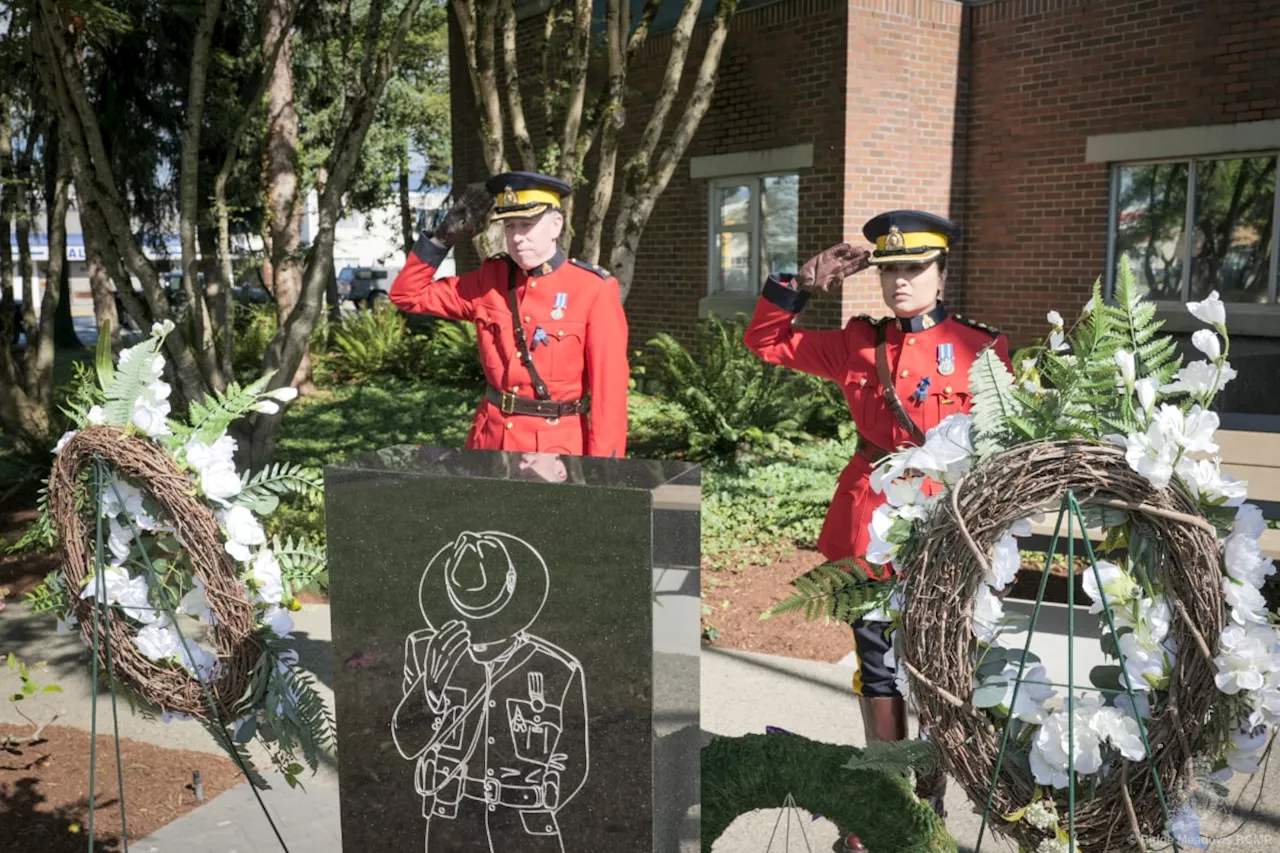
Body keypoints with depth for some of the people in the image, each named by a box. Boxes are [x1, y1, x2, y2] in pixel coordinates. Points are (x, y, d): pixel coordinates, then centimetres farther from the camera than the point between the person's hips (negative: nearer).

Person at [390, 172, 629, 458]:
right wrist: (445, 236, -2)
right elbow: (407, 294, 9)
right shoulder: (489, 280, 2)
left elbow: (610, 385, -12)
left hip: (556, 446, -4)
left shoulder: (594, 289, -11)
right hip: (491, 438, 4)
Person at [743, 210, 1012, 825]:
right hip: (868, 525, 3)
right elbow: (766, 340, 11)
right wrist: (805, 284, -2)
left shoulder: (983, 349, -3)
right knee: (877, 671, 13)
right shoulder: (858, 343, 5)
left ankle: (928, 807, 28)